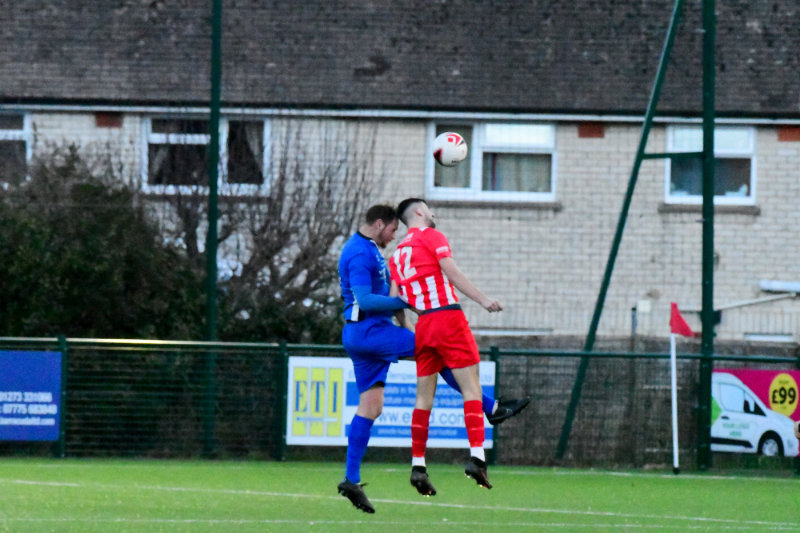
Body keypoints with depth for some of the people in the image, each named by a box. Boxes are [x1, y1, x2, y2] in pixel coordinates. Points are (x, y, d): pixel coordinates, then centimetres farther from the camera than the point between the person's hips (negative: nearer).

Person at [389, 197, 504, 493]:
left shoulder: (397, 254, 18)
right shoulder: (432, 237, 1)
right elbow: (452, 274, -9)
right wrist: (483, 299, -9)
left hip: (423, 325, 6)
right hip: (447, 317, -6)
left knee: (424, 397, 9)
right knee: (471, 388, -7)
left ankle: (418, 465, 4)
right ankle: (476, 456, -20)